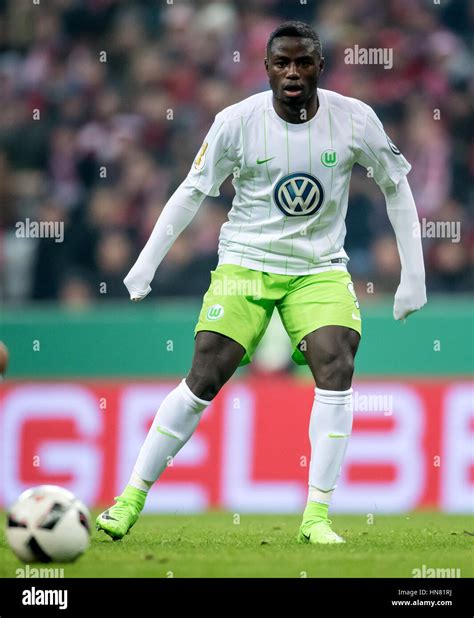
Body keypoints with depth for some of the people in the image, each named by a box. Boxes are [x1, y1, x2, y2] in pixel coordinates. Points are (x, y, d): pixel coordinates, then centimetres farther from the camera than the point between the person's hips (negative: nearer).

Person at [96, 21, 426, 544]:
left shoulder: (353, 119, -9)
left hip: (320, 268, 1)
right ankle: (132, 497, 3)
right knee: (203, 380, -9)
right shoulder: (237, 122, -12)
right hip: (245, 263, -1)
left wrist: (413, 274, 1)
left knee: (337, 370, -20)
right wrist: (146, 264, -5)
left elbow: (396, 185, 3)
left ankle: (317, 515, -15)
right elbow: (192, 191, -1)